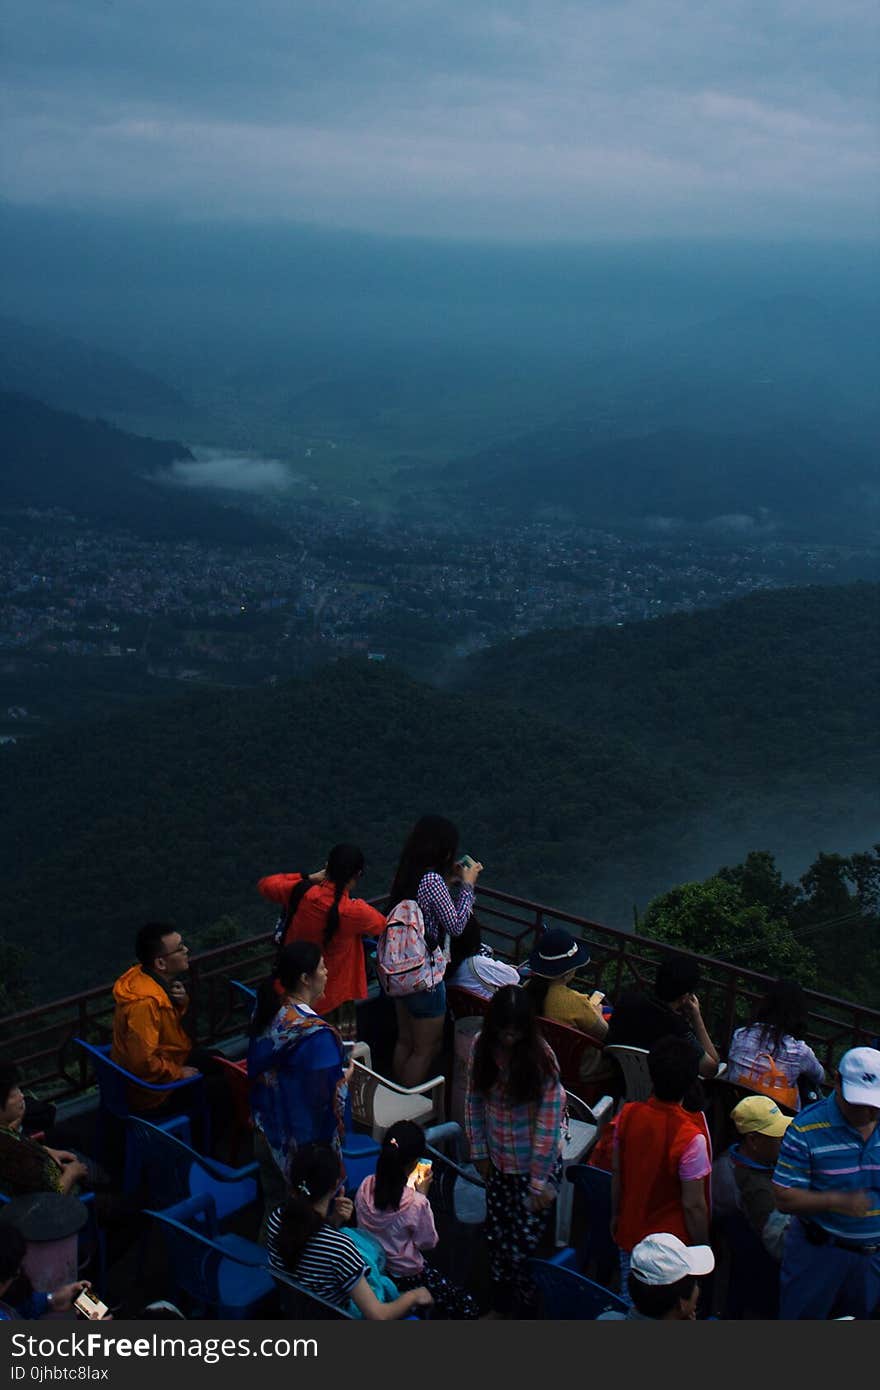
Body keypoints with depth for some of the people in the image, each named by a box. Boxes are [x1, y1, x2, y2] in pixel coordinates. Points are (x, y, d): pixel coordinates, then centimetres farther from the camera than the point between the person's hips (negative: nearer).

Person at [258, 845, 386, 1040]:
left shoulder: (299, 892, -15)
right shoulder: (354, 911, -23)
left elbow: (265, 884, 7)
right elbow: (381, 925, 0)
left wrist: (310, 878, 4)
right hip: (334, 1001, -4)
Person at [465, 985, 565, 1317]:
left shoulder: (541, 1059, -21)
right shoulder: (481, 1047, -9)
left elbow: (548, 1125, -17)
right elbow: (474, 1101, 3)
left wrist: (540, 1183, -15)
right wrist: (479, 1152, 4)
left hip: (538, 1164, -4)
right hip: (498, 1162, 4)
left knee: (523, 1245, -3)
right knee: (496, 1238, 14)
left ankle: (531, 1306, 22)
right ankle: (500, 1305, 36)